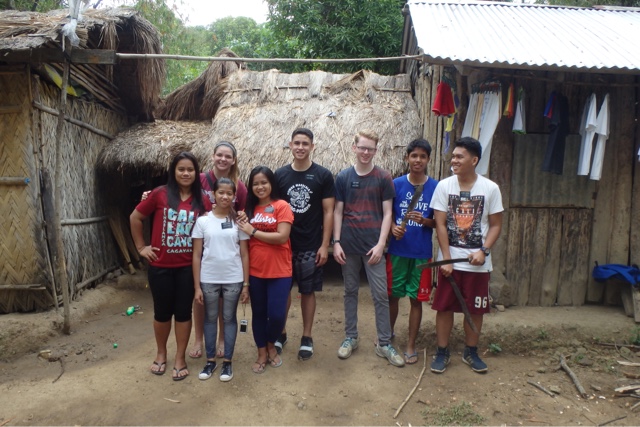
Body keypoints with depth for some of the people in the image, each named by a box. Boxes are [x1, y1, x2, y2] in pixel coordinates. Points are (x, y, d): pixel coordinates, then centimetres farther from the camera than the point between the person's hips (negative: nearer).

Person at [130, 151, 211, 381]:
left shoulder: (203, 201, -1)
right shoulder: (160, 194, -6)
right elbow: (135, 218, 4)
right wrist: (141, 246, 3)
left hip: (188, 266, 1)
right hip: (161, 266, -1)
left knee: (183, 311, 9)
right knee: (162, 311, 12)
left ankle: (180, 358, 25)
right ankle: (161, 354, 35)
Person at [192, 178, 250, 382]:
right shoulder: (203, 220, -2)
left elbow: (244, 254, 2)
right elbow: (196, 255, 0)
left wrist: (246, 284, -2)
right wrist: (197, 286, -3)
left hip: (233, 279, 0)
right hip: (209, 279, 0)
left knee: (229, 318, 10)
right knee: (210, 318, 12)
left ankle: (227, 362, 22)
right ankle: (210, 360, 27)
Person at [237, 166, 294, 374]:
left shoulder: (282, 206, -7)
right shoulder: (250, 208, 8)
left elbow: (282, 237, -18)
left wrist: (253, 231, -14)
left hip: (279, 271, -4)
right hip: (255, 271, 4)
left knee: (276, 314, -2)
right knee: (258, 313, 12)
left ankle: (271, 345, 28)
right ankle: (262, 353, 30)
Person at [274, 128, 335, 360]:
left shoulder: (323, 175, -4)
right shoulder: (280, 174, 2)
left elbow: (328, 212, -4)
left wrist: (324, 245, -9)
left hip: (310, 245, -2)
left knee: (308, 291, 7)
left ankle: (306, 338, 22)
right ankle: (280, 333, 28)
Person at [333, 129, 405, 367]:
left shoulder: (383, 178, 1)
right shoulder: (343, 177, 3)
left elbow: (387, 213, -1)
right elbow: (337, 212, 4)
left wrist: (381, 244, -9)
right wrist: (336, 242, -3)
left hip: (373, 245, -1)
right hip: (349, 245, 1)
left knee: (381, 294, 1)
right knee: (350, 292, 12)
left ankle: (384, 343, 14)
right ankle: (350, 338, 25)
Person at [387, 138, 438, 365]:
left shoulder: (435, 187, -3)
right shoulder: (396, 184, -1)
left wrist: (424, 221, -19)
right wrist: (393, 227, -15)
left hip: (421, 252, -1)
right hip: (397, 250, 1)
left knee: (416, 298, 7)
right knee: (392, 294, 12)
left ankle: (411, 346, 20)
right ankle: (389, 332, 35)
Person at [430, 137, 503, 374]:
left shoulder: (490, 188, -3)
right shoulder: (444, 186, -3)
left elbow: (496, 225, 1)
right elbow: (440, 224, -5)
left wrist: (484, 251, -14)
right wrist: (446, 259, -10)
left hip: (477, 262, 1)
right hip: (450, 259, 0)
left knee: (475, 309, 10)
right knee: (444, 307, 6)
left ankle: (470, 352, 28)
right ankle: (442, 352, 21)